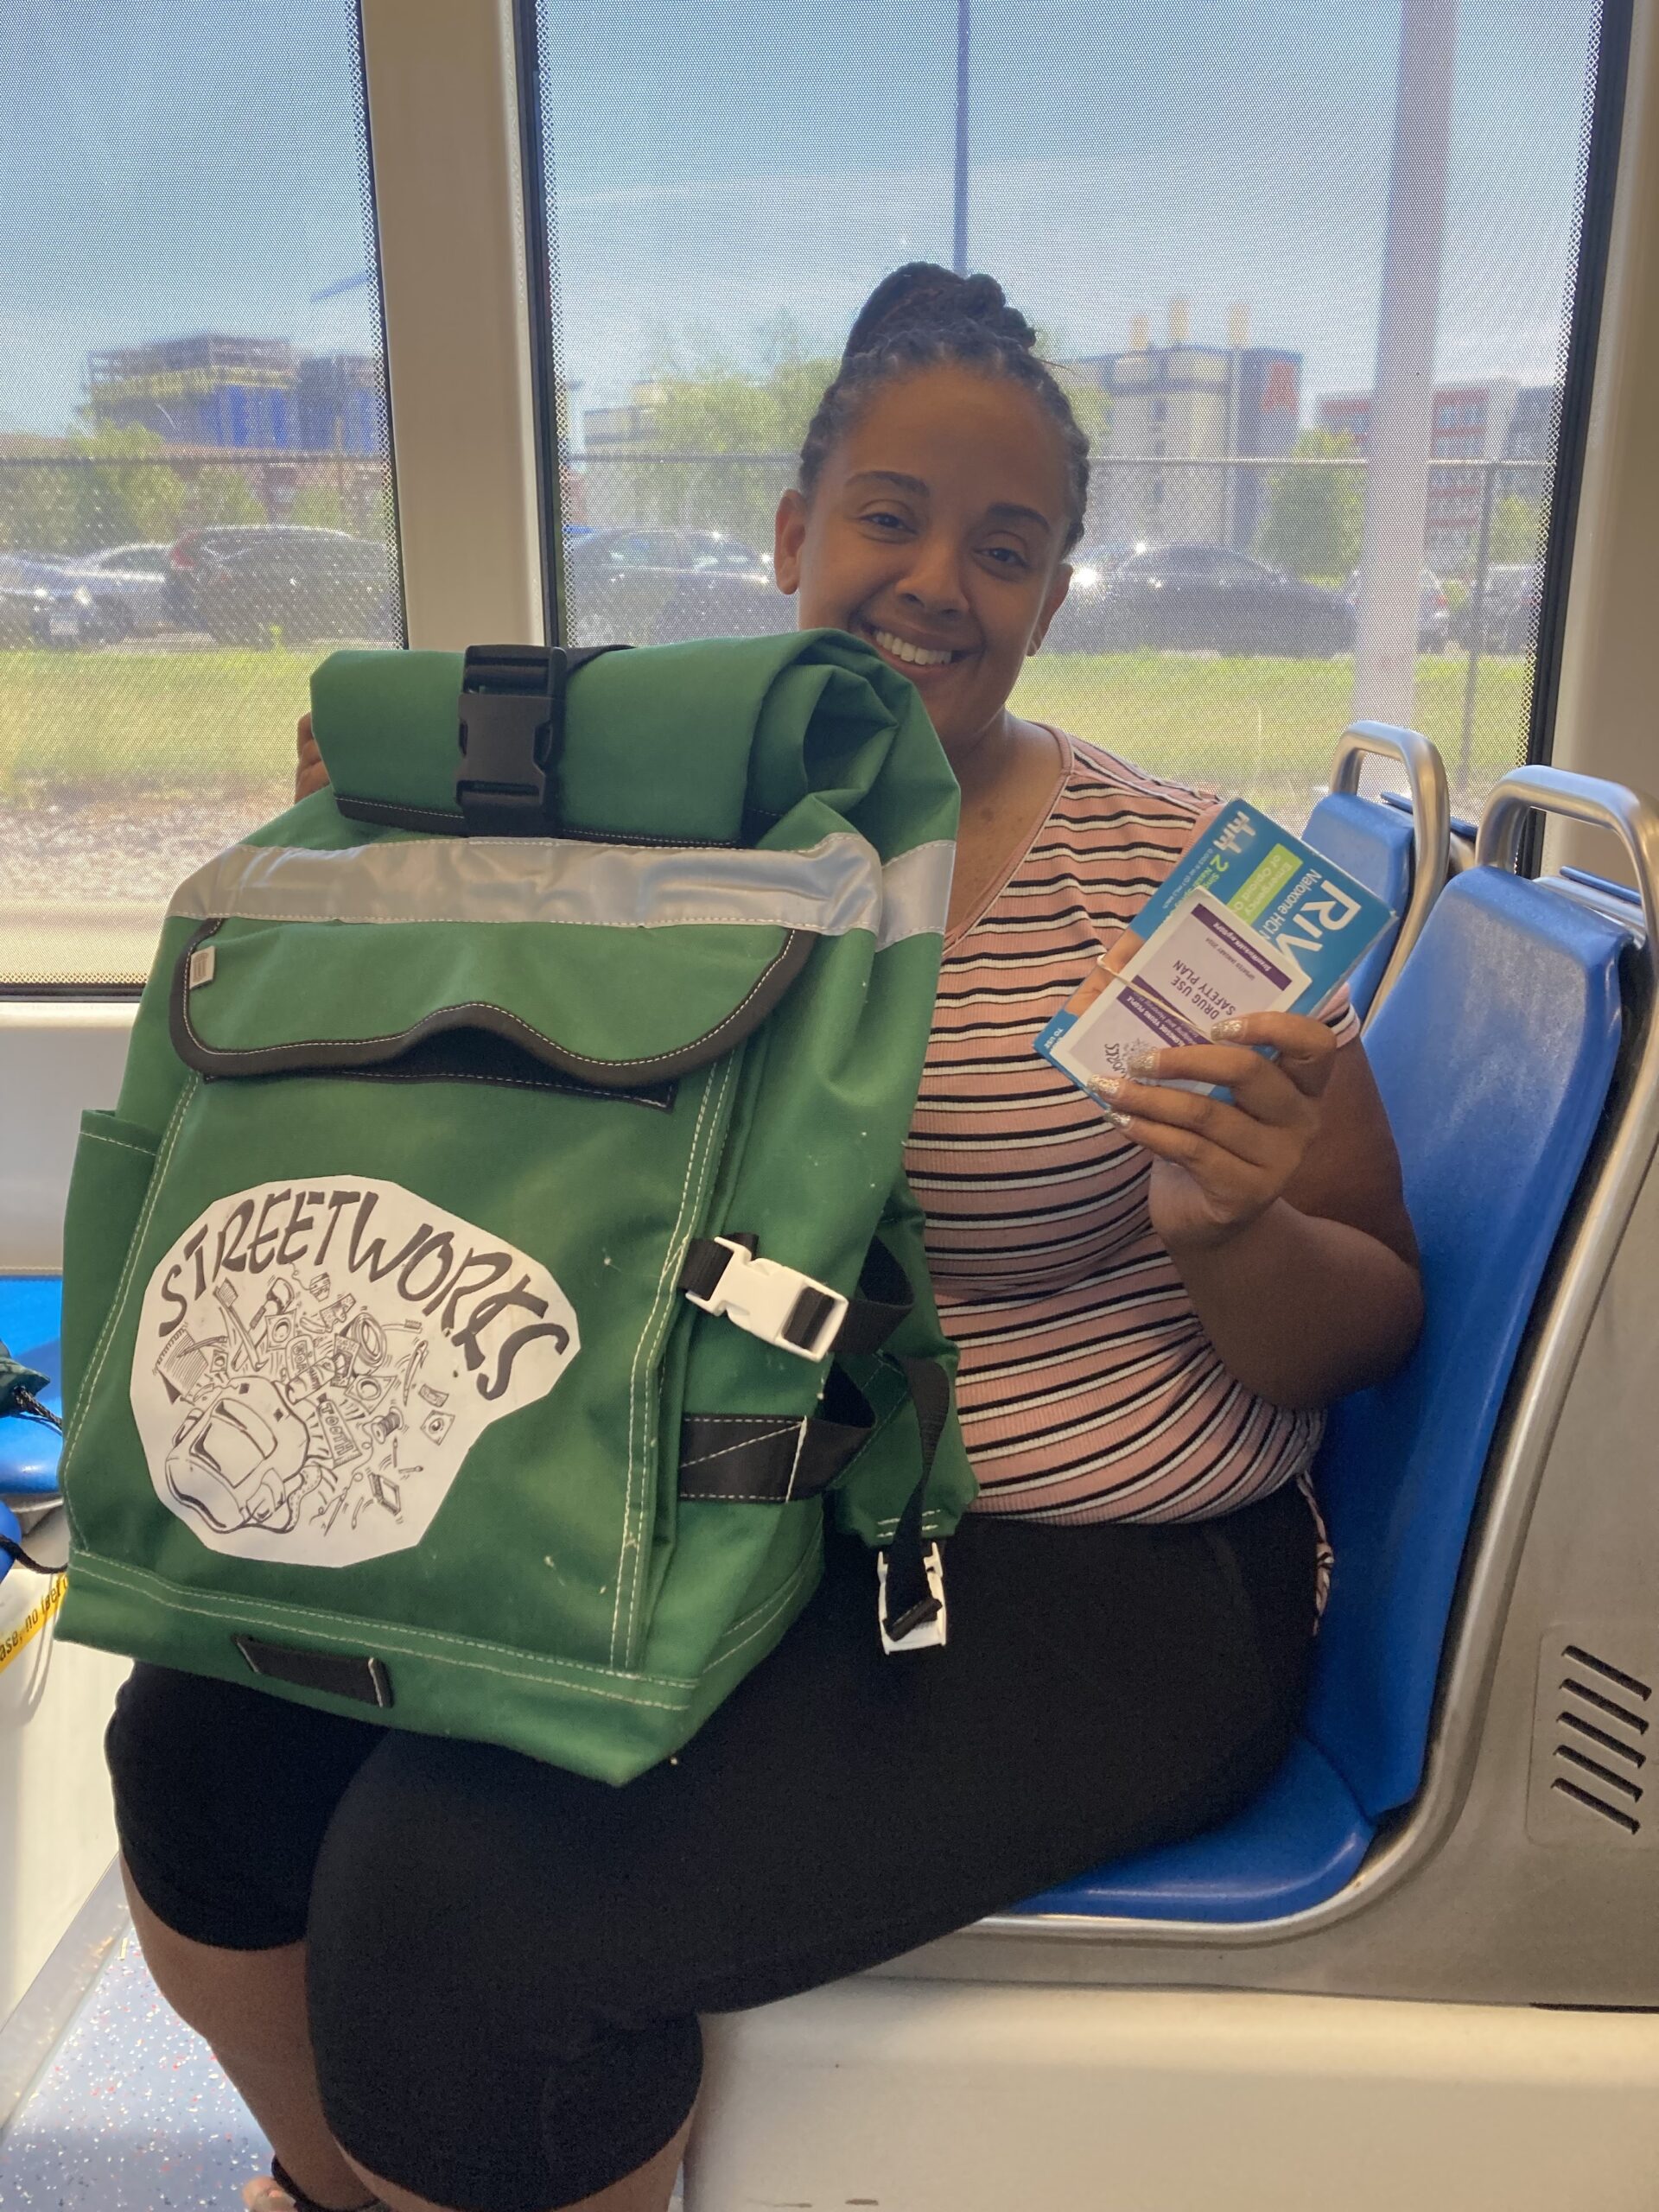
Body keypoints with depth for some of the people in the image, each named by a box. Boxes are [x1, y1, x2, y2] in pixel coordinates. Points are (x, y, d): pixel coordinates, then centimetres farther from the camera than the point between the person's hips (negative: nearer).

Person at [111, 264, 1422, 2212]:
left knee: (469, 1884, -21)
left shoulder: (1170, 874, -7)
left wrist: (1234, 1234, -25)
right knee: (208, 1731, -6)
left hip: (1088, 1580, -4)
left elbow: (1369, 1335, -3)